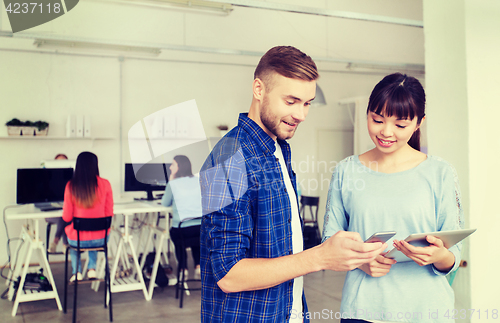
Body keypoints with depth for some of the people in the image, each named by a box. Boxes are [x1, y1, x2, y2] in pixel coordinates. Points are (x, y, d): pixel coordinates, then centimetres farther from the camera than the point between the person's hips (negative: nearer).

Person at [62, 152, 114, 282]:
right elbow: (109, 214, -1)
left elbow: (67, 217, -5)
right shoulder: (105, 184, -11)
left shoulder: (71, 186, -13)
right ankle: (92, 268, 30)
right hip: (101, 239, 1)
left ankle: (77, 272, 35)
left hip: (77, 240, -1)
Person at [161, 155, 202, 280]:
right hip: (202, 228, 3)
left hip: (182, 230, -2)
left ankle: (183, 269, 24)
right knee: (196, 238, 37)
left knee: (176, 236, 34)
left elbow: (165, 203, 14)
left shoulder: (172, 184, -2)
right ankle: (198, 266, 21)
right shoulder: (199, 181, 8)